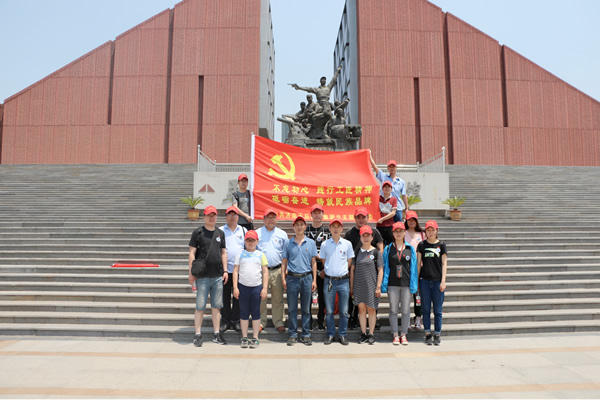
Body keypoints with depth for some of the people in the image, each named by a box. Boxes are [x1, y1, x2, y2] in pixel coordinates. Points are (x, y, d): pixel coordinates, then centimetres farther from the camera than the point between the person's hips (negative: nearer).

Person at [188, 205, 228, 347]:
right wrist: (192, 272, -8)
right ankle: (198, 335, 12)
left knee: (216, 306, 10)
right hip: (202, 276, -4)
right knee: (200, 306, 2)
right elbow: (192, 253, -3)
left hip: (218, 276, 4)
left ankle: (216, 334, 20)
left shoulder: (220, 233, 13)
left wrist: (225, 270, 10)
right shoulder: (197, 232, 0)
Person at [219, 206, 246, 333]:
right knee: (225, 296, 4)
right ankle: (225, 321, 15)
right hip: (225, 269, -1)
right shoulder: (220, 231, 6)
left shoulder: (243, 231, 11)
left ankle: (235, 320, 17)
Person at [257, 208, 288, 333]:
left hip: (277, 270, 1)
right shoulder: (257, 233, 6)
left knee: (278, 299, 6)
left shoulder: (282, 234, 10)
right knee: (261, 298, 3)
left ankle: (278, 323, 17)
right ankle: (261, 323, 15)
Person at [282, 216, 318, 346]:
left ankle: (306, 334, 16)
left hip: (306, 278, 0)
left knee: (306, 309, 6)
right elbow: (284, 262, 9)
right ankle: (293, 335, 14)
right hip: (292, 278, 0)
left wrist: (314, 280, 3)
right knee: (292, 308, 4)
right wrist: (283, 278, 1)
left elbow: (313, 262, 7)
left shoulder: (311, 243, 6)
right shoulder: (288, 243, 6)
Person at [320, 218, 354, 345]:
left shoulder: (347, 244, 3)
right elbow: (324, 261, 12)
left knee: (344, 311, 5)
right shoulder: (325, 244, 2)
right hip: (329, 281, 0)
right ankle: (330, 334, 19)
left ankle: (343, 335, 18)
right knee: (329, 311, 6)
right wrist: (330, 271, 7)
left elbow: (349, 261, 12)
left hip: (343, 281, 0)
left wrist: (341, 271, 9)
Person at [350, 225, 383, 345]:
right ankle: (363, 334, 15)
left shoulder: (376, 252, 0)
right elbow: (352, 269, 10)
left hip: (371, 284, -2)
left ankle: (371, 334, 13)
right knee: (361, 308, 6)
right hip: (359, 284, 2)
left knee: (371, 309, 4)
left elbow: (380, 270, -1)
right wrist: (351, 286, 7)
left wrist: (378, 287, -6)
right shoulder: (357, 252, 7)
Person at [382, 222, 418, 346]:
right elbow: (385, 267, 4)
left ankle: (404, 335, 19)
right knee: (393, 310, 5)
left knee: (406, 310, 6)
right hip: (392, 284, 0)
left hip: (406, 284, 0)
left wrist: (413, 284, 0)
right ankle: (395, 335, 16)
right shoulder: (388, 249, 5)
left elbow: (413, 267, 6)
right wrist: (384, 285, -1)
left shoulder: (410, 248, 6)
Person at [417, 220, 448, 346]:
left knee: (437, 310, 4)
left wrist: (443, 281, -3)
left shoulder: (441, 245, 4)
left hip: (437, 281, -1)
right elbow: (418, 263, 8)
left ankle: (437, 334, 15)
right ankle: (428, 334, 13)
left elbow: (444, 264, 3)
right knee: (426, 309, 5)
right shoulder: (421, 245, 6)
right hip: (425, 281, 1)